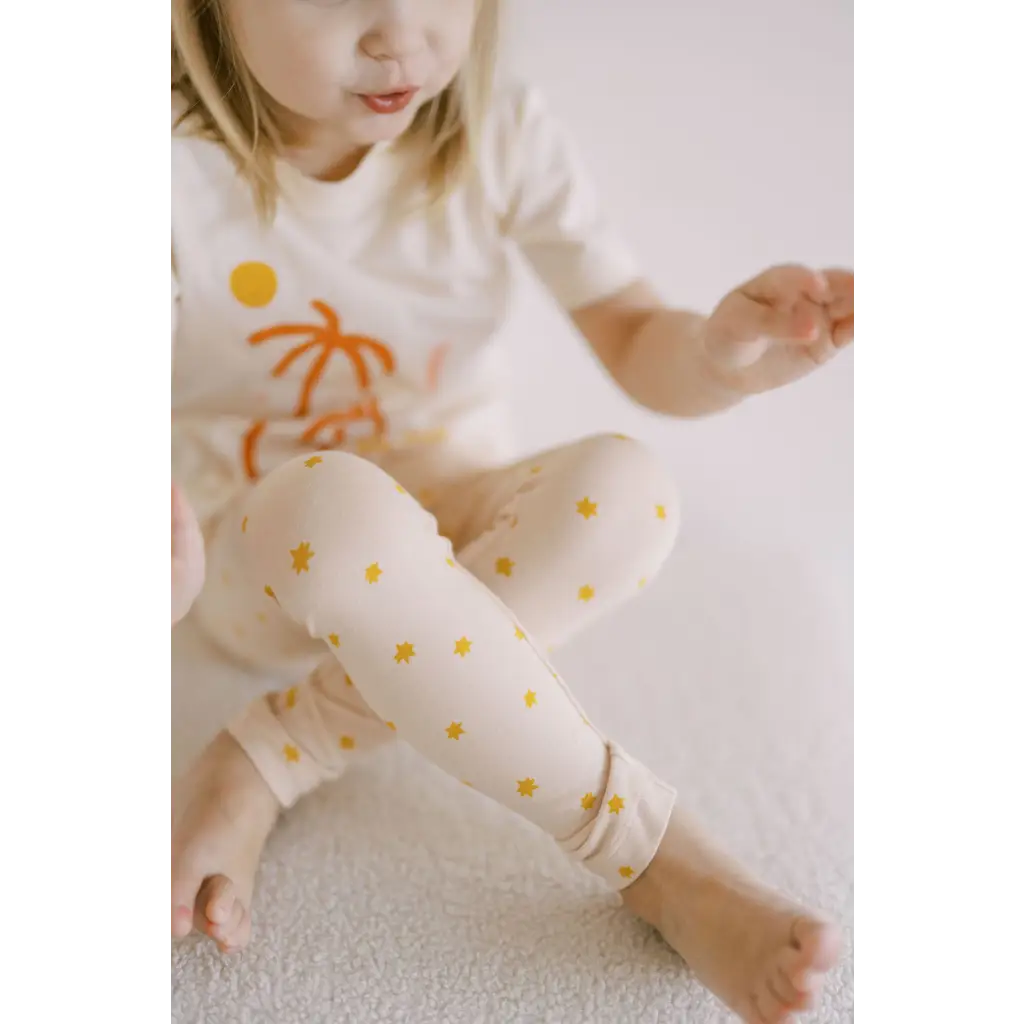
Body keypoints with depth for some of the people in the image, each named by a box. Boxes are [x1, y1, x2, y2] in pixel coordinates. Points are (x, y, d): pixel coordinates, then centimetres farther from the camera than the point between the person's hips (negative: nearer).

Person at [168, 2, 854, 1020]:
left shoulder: (505, 138, -10)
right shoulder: (185, 170, -18)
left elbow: (639, 346, -10)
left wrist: (719, 352, -35)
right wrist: (167, 571, -46)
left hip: (460, 536, 3)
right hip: (266, 565, -2)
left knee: (625, 485, -28)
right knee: (340, 503, -38)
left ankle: (265, 766, -25)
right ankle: (654, 854, -26)